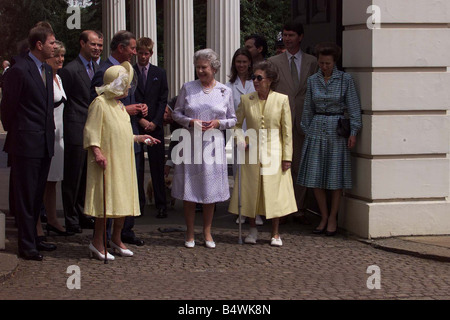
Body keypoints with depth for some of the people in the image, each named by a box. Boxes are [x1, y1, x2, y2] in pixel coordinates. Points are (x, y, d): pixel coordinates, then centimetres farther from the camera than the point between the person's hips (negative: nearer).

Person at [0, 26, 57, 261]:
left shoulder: (47, 70, 13)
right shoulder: (19, 70, -13)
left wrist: (50, 129, 13)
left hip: (45, 142, 8)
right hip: (26, 142, -8)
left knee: (37, 195, 15)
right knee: (25, 196, -1)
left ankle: (32, 238, 24)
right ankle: (27, 246, 5)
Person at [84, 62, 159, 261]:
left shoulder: (119, 105, 18)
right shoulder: (99, 103, -9)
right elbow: (91, 131, -13)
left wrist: (139, 138, 20)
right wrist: (96, 152, -23)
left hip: (123, 161, 9)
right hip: (107, 162, -9)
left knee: (123, 199, 9)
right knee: (105, 200, -7)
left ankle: (117, 239, 20)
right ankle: (97, 242, 0)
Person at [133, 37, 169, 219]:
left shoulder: (159, 74, 10)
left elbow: (163, 101, 5)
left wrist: (154, 122, -6)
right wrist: (140, 120, -8)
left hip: (155, 127, 0)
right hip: (135, 126, 0)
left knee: (157, 167, 0)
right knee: (136, 167, 2)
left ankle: (161, 205, 3)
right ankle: (138, 203, 9)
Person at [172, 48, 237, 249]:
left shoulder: (225, 91, 5)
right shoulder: (188, 88, 3)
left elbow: (232, 119, 10)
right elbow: (176, 113, 7)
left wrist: (218, 123, -9)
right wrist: (190, 122, -11)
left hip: (213, 145, 1)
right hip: (190, 144, 0)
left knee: (211, 189, 5)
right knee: (189, 189, 1)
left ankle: (207, 232, 17)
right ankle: (189, 234, 11)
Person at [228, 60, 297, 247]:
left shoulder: (281, 100, -2)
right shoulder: (246, 100, 2)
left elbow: (287, 131, -1)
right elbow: (236, 124, 13)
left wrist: (287, 157, -4)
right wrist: (240, 140, -5)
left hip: (273, 153, -2)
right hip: (251, 152, 2)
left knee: (274, 192, 2)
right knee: (250, 191, 5)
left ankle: (275, 233, 14)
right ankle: (252, 230, 22)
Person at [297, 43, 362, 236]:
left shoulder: (345, 79, -2)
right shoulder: (313, 80, 7)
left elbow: (353, 107, -4)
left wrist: (353, 132, -10)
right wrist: (306, 131, 14)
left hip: (337, 131, -3)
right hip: (317, 129, 3)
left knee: (336, 176, 1)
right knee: (315, 176, 1)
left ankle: (332, 218, 12)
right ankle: (323, 217, 14)